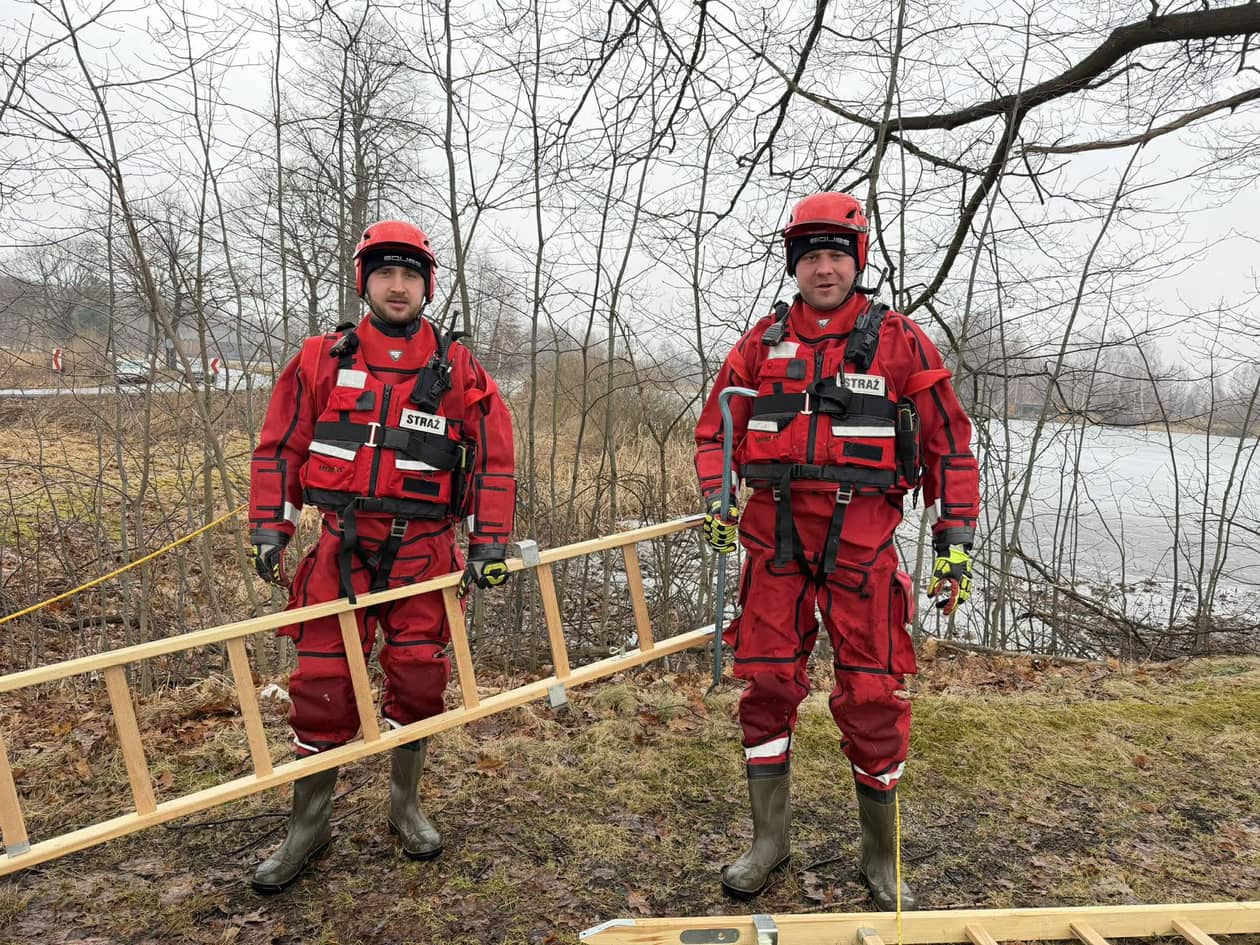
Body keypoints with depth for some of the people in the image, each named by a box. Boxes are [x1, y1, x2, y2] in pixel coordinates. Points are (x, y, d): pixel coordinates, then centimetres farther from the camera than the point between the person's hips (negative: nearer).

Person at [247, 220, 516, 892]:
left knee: (418, 678, 6)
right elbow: (279, 447, 9)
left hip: (424, 547, 0)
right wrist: (268, 527, 1)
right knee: (323, 682, 2)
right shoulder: (322, 360, 6)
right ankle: (309, 824, 20)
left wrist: (489, 544, -2)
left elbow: (493, 458, 4)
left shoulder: (458, 370, 4)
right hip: (342, 543, 0)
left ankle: (405, 805, 29)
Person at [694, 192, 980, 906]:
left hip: (861, 537, -2)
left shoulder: (900, 341, 4)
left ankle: (882, 857, 24)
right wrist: (717, 497, -2)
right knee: (768, 684, 6)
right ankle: (770, 841, 24)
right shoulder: (764, 342, 10)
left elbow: (949, 443, 5)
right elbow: (718, 426, 15)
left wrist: (955, 543, 0)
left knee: (873, 696, 3)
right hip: (774, 532, 2)